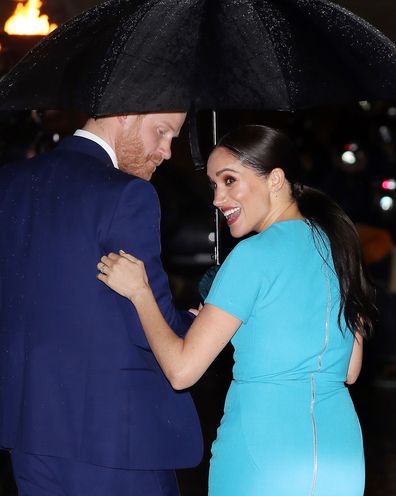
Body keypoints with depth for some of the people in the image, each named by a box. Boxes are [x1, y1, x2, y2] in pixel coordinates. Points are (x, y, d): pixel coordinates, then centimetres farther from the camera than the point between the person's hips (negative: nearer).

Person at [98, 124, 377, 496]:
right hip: (343, 453, 7)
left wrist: (138, 291, 0)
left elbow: (181, 370, -13)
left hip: (264, 458, -7)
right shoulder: (337, 243, 9)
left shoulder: (256, 254, -11)